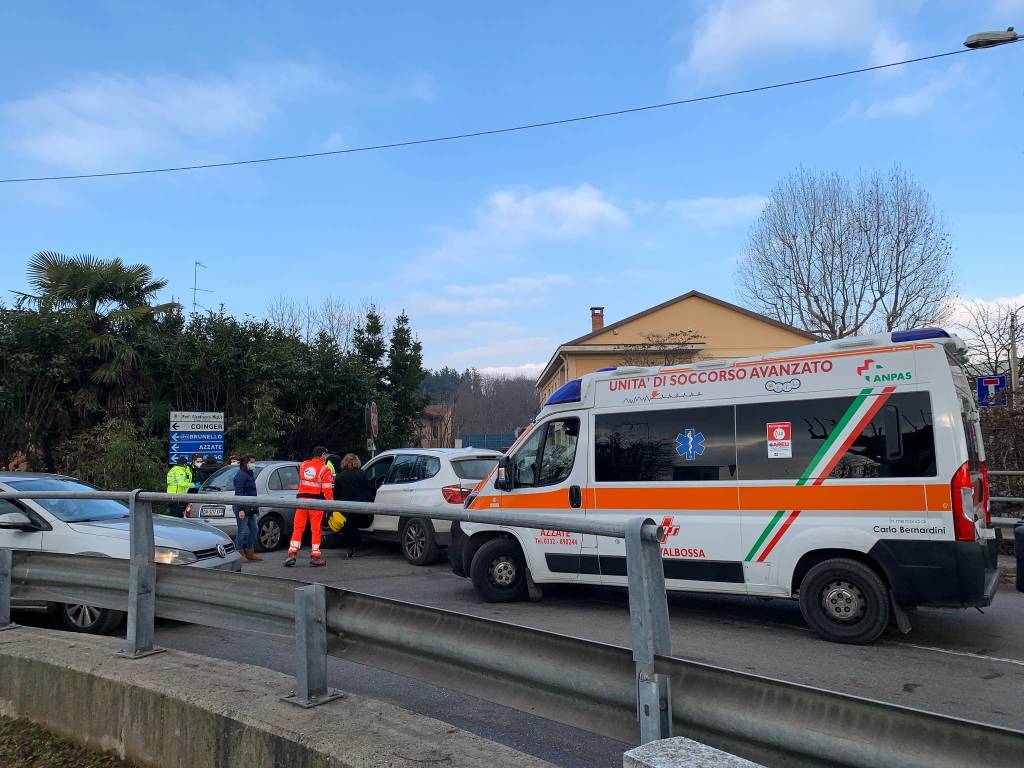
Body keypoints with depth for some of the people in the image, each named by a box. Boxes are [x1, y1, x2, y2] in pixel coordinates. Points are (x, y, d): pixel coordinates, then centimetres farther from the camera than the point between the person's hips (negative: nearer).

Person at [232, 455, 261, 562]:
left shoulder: (250, 475, 20)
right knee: (242, 531, -6)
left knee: (253, 530, 11)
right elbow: (239, 493, -18)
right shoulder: (241, 475, -10)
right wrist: (241, 509, -25)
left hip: (250, 509, 10)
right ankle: (238, 554, 3)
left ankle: (250, 553, 18)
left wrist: (256, 509, 23)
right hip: (243, 508, -10)